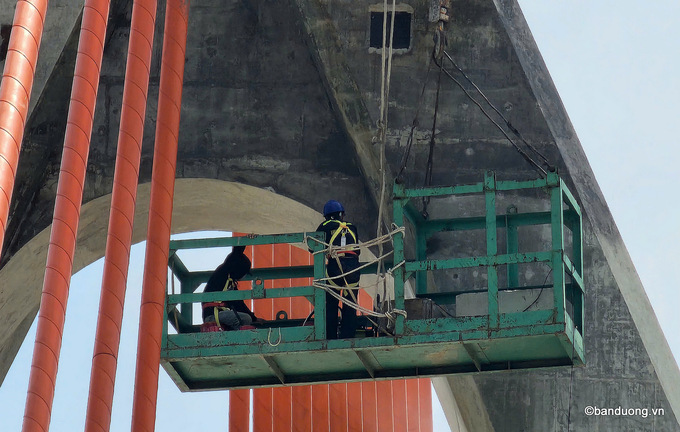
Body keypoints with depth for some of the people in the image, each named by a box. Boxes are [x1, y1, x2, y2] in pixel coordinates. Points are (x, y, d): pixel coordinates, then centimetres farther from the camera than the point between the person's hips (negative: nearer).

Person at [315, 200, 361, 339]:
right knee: (350, 306, 8)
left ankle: (331, 337, 3)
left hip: (334, 266, -2)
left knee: (331, 305, 5)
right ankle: (348, 337, 5)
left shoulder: (325, 226, 12)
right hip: (353, 265, 3)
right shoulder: (352, 228, 22)